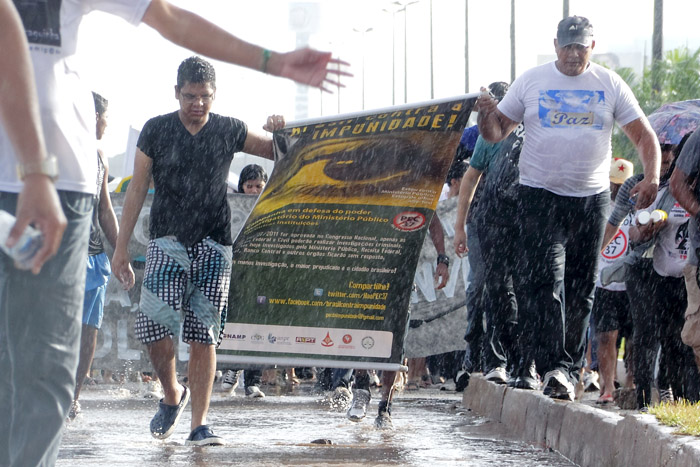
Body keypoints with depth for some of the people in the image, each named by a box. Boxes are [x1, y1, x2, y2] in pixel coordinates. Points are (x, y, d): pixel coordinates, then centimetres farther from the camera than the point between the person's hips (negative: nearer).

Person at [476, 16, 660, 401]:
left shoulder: (610, 86, 7)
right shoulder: (531, 82, 5)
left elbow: (643, 136, 7)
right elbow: (496, 133, 8)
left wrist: (651, 177, -10)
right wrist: (487, 113, -15)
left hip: (592, 199, 2)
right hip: (540, 196, -2)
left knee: (581, 288, 6)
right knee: (545, 281, -15)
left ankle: (570, 366, 15)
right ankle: (553, 366, -22)